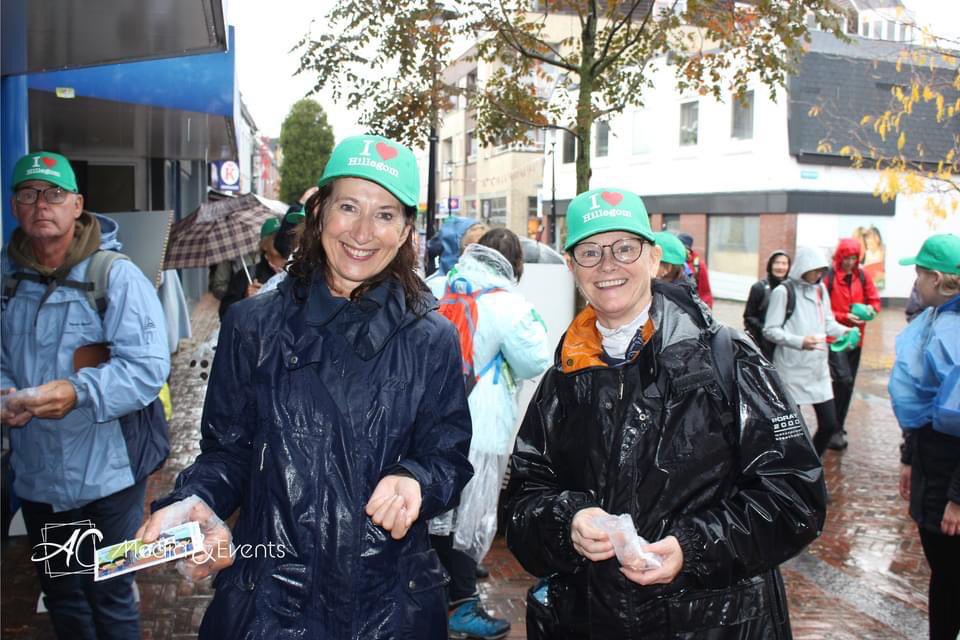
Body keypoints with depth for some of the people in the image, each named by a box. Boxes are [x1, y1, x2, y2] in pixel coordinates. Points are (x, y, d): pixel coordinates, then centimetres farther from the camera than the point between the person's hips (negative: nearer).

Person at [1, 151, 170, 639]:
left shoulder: (115, 275, -14)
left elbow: (148, 366, -21)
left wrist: (79, 393, -34)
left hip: (105, 473, -5)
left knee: (110, 599, 11)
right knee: (60, 594, 23)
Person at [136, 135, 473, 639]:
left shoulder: (432, 341, -3)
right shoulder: (253, 327, -2)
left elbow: (450, 460, 1)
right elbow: (227, 449, 4)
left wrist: (416, 482, -21)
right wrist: (196, 501, -16)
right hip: (268, 594, 0)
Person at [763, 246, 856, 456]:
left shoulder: (820, 289, 10)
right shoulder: (783, 291, -10)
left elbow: (827, 321, 16)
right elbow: (770, 330, -11)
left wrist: (844, 331, -4)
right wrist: (799, 341, -24)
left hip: (818, 368, 6)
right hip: (792, 370, -6)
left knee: (829, 423, 7)